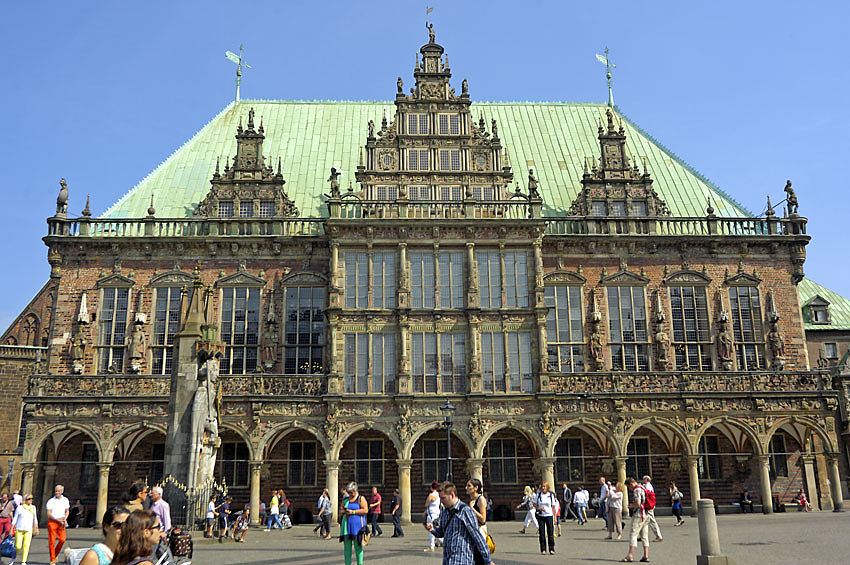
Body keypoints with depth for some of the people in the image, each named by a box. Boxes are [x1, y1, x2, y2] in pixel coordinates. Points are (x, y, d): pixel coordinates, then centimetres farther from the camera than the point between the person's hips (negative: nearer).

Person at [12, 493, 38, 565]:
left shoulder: (33, 507, 7)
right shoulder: (19, 508, -2)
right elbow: (15, 519, 2)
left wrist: (36, 528, 16)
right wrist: (11, 529, -1)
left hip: (28, 530, 2)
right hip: (19, 529, -2)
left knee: (26, 546, -10)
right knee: (18, 546, -6)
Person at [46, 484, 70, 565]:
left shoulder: (65, 500, 8)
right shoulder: (51, 501, -4)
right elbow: (49, 514, -8)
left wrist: (65, 520, -2)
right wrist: (58, 520, -16)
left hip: (61, 522, 3)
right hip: (52, 522, -3)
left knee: (62, 539, -8)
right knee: (52, 541, -3)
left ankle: (55, 554, 15)